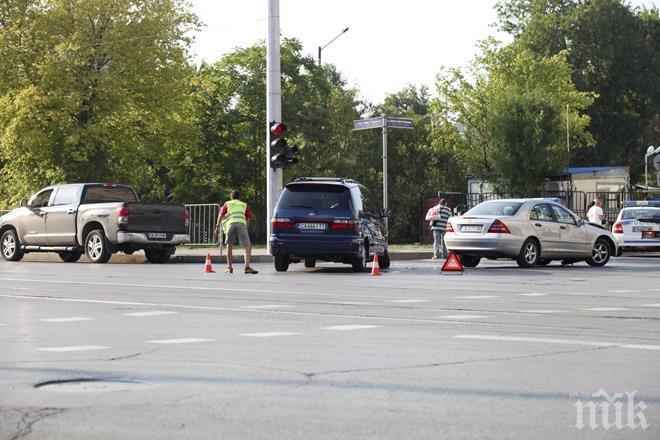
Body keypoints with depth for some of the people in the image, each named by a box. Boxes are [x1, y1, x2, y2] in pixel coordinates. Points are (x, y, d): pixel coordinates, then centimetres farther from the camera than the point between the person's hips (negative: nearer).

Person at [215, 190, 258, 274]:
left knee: (229, 245, 18)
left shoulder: (227, 204, 27)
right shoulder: (244, 205, 30)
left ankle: (229, 267, 18)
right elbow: (249, 217, 20)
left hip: (230, 224, 1)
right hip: (241, 224, -1)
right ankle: (247, 267, -16)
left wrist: (217, 226, 9)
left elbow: (221, 215, 13)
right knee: (248, 246, 0)